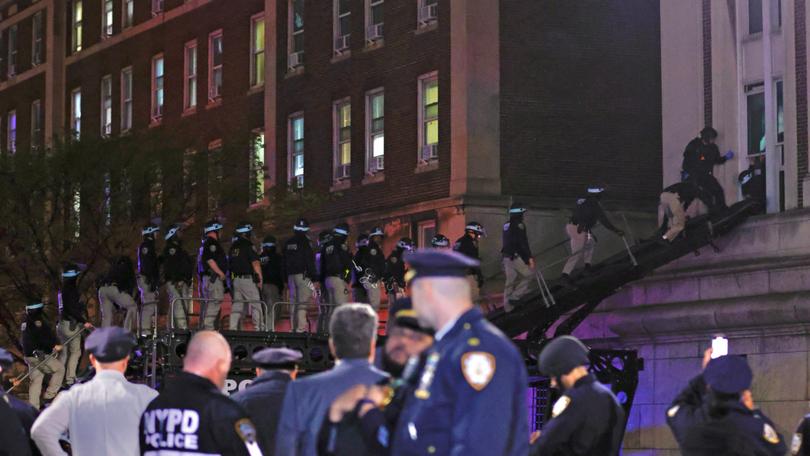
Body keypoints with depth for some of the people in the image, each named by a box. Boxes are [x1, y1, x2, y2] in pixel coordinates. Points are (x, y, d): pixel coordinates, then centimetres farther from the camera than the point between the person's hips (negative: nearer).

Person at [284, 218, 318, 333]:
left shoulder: (288, 243, 15)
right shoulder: (304, 241, -7)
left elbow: (285, 263, 18)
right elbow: (309, 260, -12)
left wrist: (286, 280, 22)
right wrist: (314, 276, -8)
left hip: (291, 275, 7)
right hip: (303, 275, -7)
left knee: (294, 303, 10)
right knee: (303, 302, -11)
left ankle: (294, 328, 9)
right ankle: (301, 328, -20)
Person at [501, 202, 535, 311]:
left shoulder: (506, 225, 15)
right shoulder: (519, 225, -12)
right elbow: (523, 243, -18)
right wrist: (530, 257, -18)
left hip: (506, 256, 8)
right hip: (517, 257, -8)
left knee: (510, 281, 10)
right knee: (529, 274, 3)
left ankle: (507, 306, 8)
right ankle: (515, 296, -6)